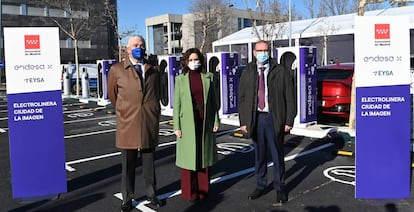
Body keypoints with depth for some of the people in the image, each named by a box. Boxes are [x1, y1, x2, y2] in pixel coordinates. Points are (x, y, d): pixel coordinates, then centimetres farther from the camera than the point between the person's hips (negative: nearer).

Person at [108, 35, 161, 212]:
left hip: (149, 125, 2)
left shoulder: (153, 71, 9)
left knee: (149, 163, 12)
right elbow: (112, 95, 13)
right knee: (128, 165, 6)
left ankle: (151, 194, 27)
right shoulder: (116, 70, 0)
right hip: (127, 124, -2)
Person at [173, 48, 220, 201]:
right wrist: (176, 126, -4)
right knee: (188, 155, 2)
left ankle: (203, 189, 23)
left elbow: (213, 101, 8)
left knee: (204, 155, 8)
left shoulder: (207, 78, 7)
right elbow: (177, 104, 1)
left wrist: (216, 120, 4)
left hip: (205, 122, 2)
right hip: (188, 123, -2)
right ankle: (189, 192, 14)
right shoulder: (180, 79, 2)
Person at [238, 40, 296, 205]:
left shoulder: (281, 72, -1)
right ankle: (260, 185, 27)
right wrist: (243, 121, 2)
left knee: (277, 155, 7)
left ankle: (280, 187, 23)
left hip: (274, 118, -2)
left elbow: (289, 98, -2)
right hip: (255, 118, 2)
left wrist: (289, 121, -8)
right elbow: (242, 99, 8)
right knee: (259, 154, 12)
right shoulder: (247, 73, 7)